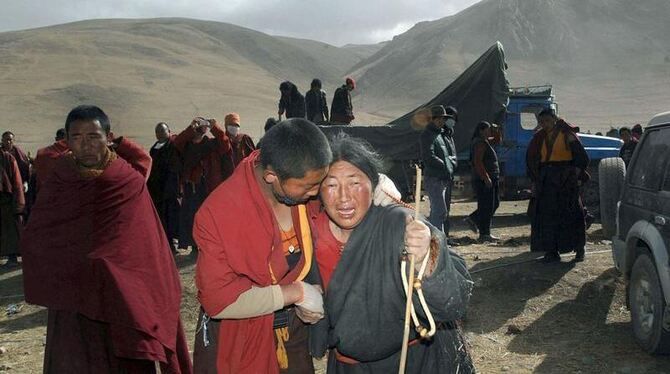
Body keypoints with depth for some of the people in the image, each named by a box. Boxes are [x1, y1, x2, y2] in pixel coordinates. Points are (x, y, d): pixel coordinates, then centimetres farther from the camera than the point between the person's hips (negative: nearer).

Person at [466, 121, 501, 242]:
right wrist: (486, 178, -25)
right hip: (484, 180, -11)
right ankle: (484, 234, 0)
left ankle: (473, 219, 22)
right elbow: (478, 162, -23)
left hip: (490, 179, 11)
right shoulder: (480, 143, -15)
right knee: (486, 206, -6)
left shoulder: (485, 142, 17)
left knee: (495, 203, 15)